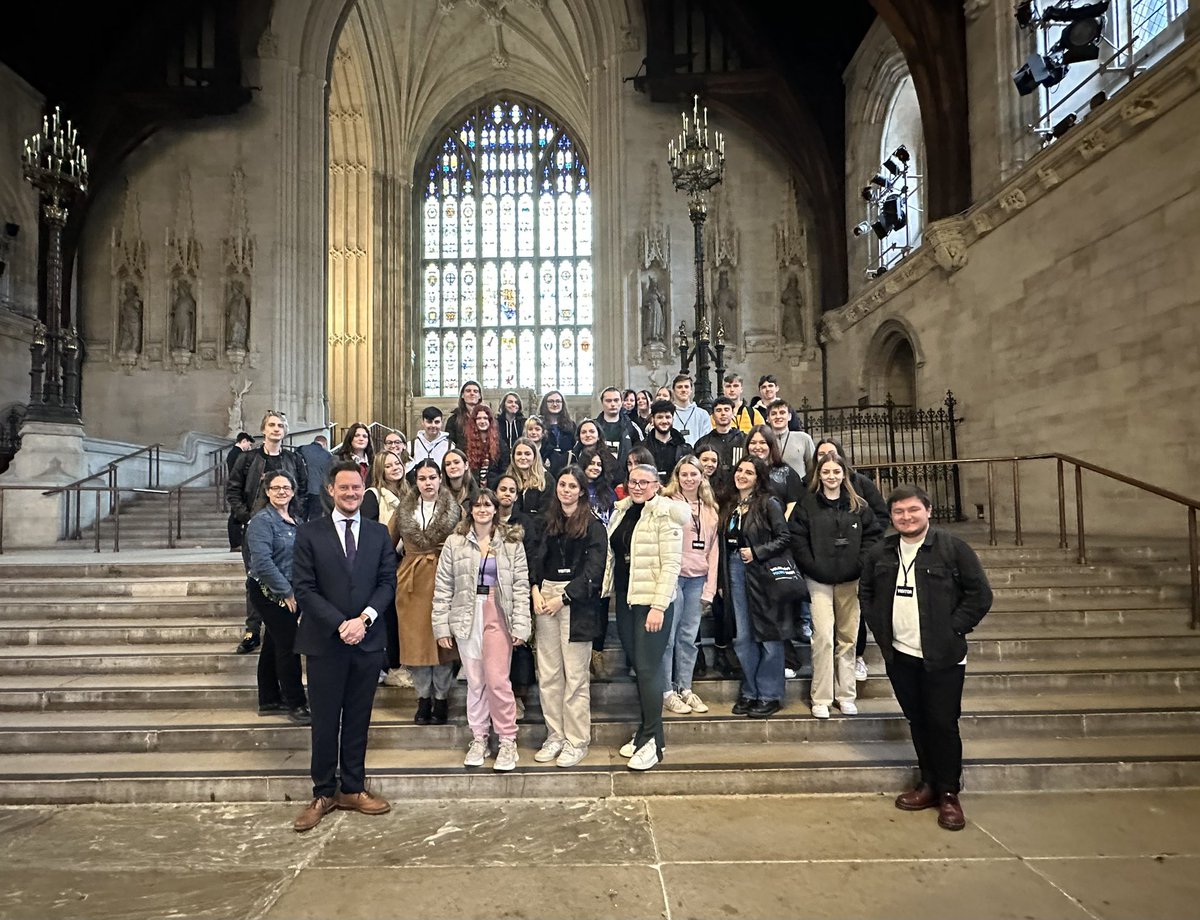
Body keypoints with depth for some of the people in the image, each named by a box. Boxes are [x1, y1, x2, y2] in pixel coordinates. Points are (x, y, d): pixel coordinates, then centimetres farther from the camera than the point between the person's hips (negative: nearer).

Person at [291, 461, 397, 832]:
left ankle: (353, 789, 23)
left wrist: (365, 617, -12)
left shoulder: (379, 534, 8)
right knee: (325, 722, 6)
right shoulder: (309, 534, -1)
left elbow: (388, 582, 4)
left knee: (358, 719, 11)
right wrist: (340, 625, -15)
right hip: (325, 641, -2)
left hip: (367, 640, 2)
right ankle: (323, 794, 20)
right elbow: (304, 588, -6)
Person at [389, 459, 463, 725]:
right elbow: (388, 543, 14)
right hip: (411, 582, 2)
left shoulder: (455, 509, 1)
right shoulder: (404, 510, 8)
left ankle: (441, 699, 16)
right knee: (415, 641, 6)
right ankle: (423, 698, 19)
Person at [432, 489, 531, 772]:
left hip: (498, 615, -1)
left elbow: (521, 585, 0)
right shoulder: (455, 542, 4)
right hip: (467, 616, 2)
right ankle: (478, 739, 23)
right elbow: (443, 585, 4)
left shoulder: (512, 542, 3)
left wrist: (520, 625, -6)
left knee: (498, 680, -6)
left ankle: (507, 741, 8)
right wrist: (441, 624, -2)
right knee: (475, 681, 8)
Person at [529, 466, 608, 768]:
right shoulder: (549, 522, 14)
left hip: (576, 601, -5)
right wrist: (536, 590, -5)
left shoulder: (593, 525, -3)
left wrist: (563, 598, -12)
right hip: (546, 597, 5)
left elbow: (594, 571, -8)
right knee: (548, 674, 7)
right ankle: (555, 735, 20)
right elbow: (538, 559, 11)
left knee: (575, 675, 0)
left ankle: (577, 741, 11)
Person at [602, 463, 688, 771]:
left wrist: (659, 606, -19)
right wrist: (609, 592, 12)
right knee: (638, 665, 13)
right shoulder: (621, 511, 9)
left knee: (648, 667, -4)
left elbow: (671, 564, -15)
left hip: (652, 601, -6)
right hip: (624, 598, 7)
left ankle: (652, 740, 7)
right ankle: (646, 731, 25)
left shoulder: (665, 514, -11)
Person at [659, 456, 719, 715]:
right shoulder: (668, 504, -3)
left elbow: (713, 548, 12)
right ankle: (667, 691, 10)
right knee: (668, 636, 0)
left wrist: (710, 587, 7)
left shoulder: (709, 509, 14)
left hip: (697, 579, 5)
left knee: (689, 636, 10)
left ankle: (685, 688, 21)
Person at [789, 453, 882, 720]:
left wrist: (859, 564, -5)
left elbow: (872, 534, 6)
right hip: (819, 580, -3)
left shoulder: (858, 505, 7)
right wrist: (813, 568, -11)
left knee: (848, 638, 9)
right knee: (823, 637, -8)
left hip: (850, 580, 3)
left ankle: (846, 695, 20)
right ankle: (821, 699, 1)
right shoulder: (807, 504, 0)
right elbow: (797, 538, -4)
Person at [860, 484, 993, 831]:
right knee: (917, 722, 14)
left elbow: (980, 595, -6)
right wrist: (879, 628, 7)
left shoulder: (952, 548, -8)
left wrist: (953, 630, -11)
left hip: (943, 658, -4)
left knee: (943, 723, 1)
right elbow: (865, 592, 17)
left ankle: (949, 793, 16)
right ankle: (929, 784, 28)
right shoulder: (880, 553, 5)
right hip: (900, 656, 4)